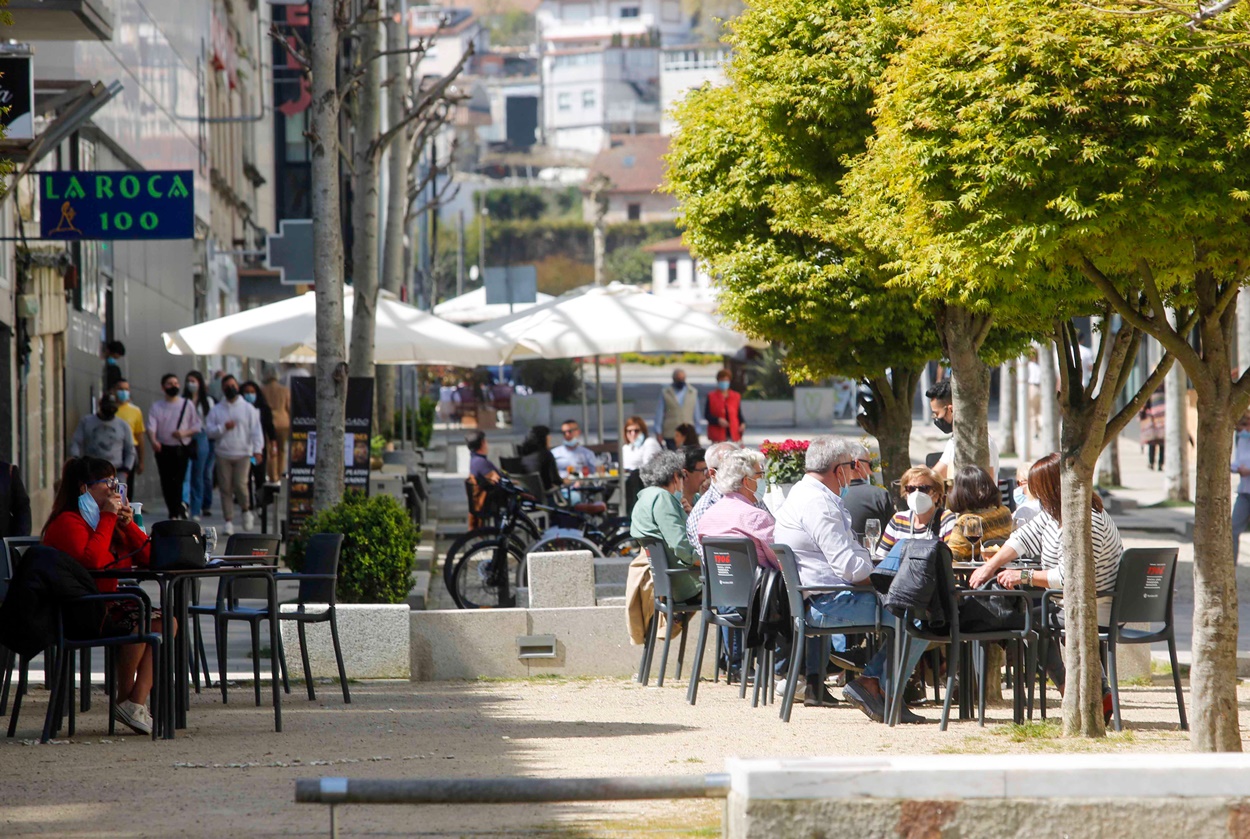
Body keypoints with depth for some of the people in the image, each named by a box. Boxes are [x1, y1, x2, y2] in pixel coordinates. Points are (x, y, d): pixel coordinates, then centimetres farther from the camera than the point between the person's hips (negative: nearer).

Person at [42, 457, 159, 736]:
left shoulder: (108, 521, 17)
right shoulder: (68, 522, -10)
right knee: (138, 620, -28)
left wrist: (128, 524, -1)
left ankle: (137, 702, -17)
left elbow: (149, 558, 13)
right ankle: (124, 699, -13)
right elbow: (93, 561, -28)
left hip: (106, 606, 9)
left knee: (165, 622, -11)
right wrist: (107, 518, -18)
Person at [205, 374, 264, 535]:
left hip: (243, 454, -2)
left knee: (240, 484, -14)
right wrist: (223, 427, -12)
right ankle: (228, 521, 6)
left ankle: (246, 510, 13)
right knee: (225, 488, -1)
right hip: (223, 454, 2)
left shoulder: (248, 409, 7)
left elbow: (255, 430, 2)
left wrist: (257, 449, -9)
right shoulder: (216, 410, 10)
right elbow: (209, 431, 4)